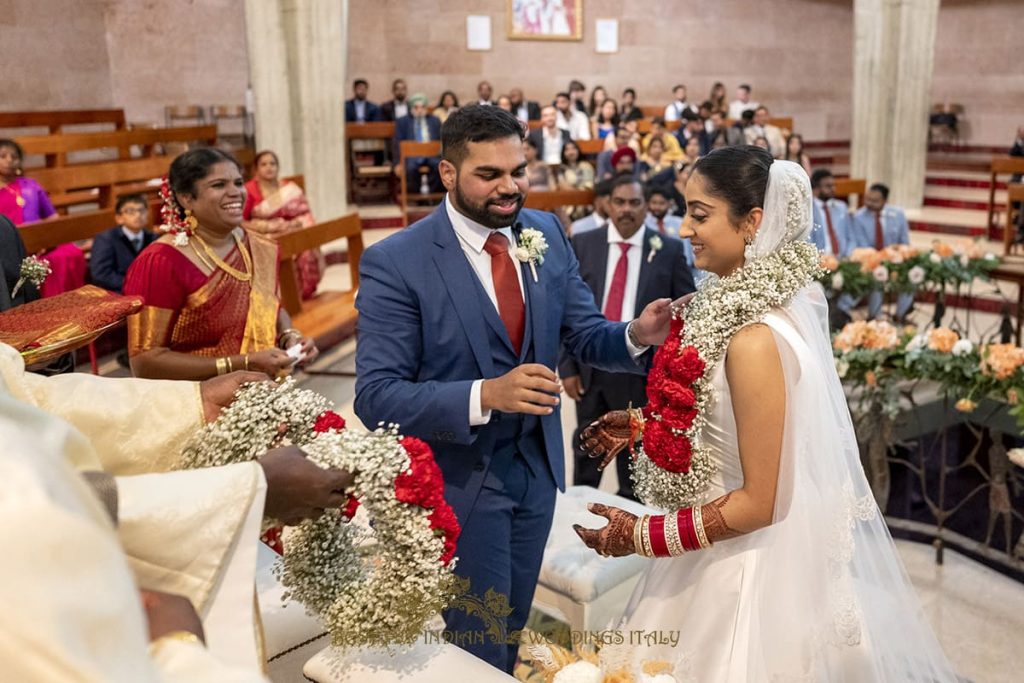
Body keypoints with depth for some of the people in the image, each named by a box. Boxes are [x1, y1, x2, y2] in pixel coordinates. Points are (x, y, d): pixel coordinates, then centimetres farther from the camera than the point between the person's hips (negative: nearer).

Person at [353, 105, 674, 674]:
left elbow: (586, 335, -1)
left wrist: (637, 335, -23)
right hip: (460, 477, -5)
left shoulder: (547, 234, -4)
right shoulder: (395, 262, -21)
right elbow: (377, 396, -25)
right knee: (479, 646, 13)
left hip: (537, 465, 5)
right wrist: (485, 395, -38)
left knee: (514, 627, 26)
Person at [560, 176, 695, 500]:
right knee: (586, 451, 17)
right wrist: (567, 366, -5)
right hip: (590, 366, 1)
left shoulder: (670, 249, -2)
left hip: (643, 370, -1)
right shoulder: (582, 244, 0)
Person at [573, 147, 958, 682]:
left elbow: (761, 502, -22)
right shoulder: (752, 299, -1)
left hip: (750, 574, -8)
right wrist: (642, 427, 8)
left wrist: (643, 535, -16)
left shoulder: (754, 339, -27)